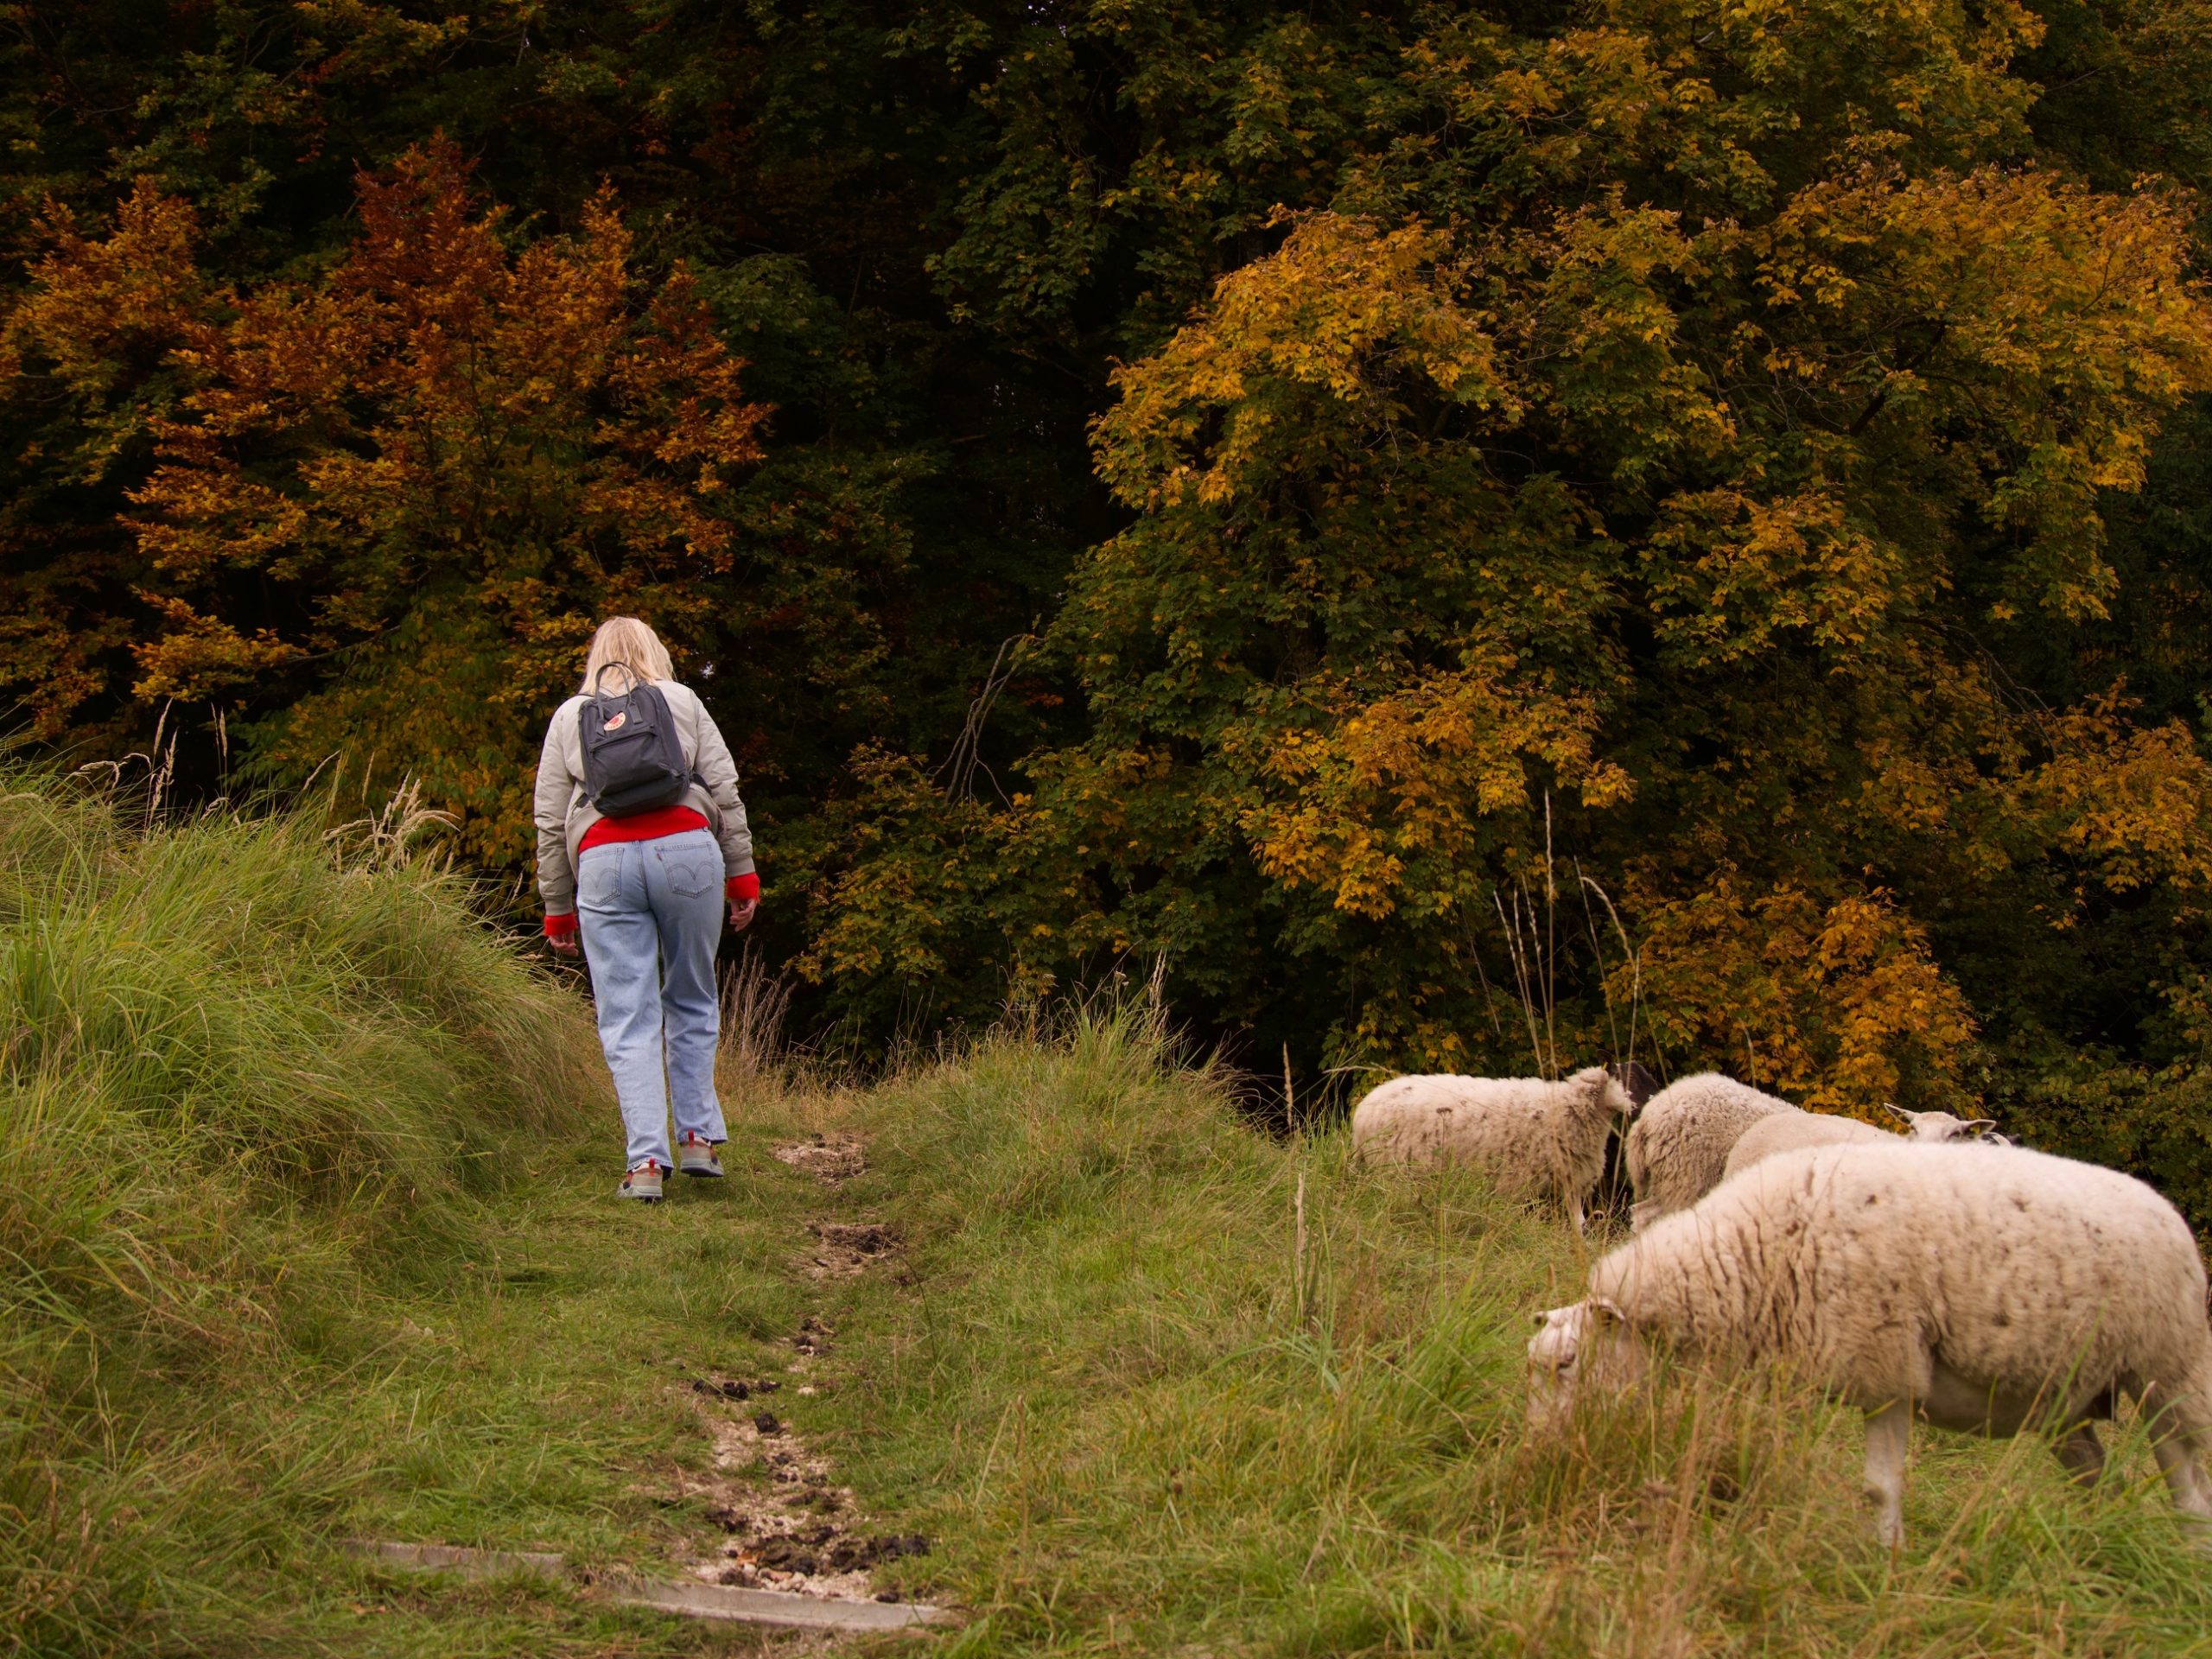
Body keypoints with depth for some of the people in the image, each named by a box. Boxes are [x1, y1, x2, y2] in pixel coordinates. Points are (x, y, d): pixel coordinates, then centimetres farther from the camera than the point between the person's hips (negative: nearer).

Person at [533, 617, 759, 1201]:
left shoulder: (568, 716, 21)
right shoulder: (683, 702, 19)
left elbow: (550, 819, 16)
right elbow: (724, 789, 10)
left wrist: (558, 907, 20)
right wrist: (741, 875, 12)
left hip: (603, 863, 0)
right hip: (685, 848, 0)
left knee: (628, 1021, 0)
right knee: (692, 1003, 14)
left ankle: (646, 1161, -8)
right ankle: (698, 1138, 10)